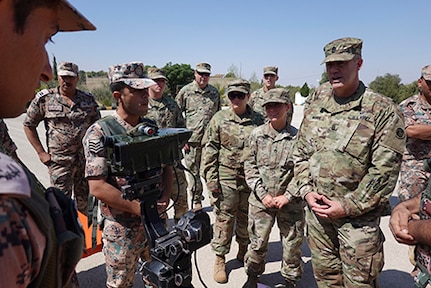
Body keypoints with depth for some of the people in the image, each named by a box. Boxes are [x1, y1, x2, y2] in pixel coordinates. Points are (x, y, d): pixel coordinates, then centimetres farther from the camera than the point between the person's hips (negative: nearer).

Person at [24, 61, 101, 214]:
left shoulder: (89, 99, 6)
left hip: (86, 160, 2)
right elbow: (29, 125, 5)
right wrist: (41, 153, -1)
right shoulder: (44, 98, -1)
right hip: (59, 161, -2)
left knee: (84, 202, 13)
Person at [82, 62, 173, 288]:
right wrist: (137, 207, -19)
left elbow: (167, 166, 9)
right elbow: (97, 187, -19)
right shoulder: (100, 132, -14)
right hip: (122, 229, -5)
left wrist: (165, 197, -8)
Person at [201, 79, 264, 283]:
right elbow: (209, 150, -2)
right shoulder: (219, 119, -2)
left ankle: (243, 251, 39)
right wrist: (211, 178, -7)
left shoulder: (258, 120, 2)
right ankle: (220, 259, 23)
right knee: (224, 218, 6)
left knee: (246, 217, 16)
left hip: (250, 177, 2)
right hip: (225, 177, -2)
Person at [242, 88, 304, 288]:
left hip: (290, 202, 0)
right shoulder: (257, 134, -1)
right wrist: (263, 194, -7)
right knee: (257, 242, 12)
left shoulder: (297, 137, -6)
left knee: (292, 245, 13)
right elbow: (249, 166, 0)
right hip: (261, 200, 1)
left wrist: (288, 196, -10)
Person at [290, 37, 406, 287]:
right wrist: (306, 191, -3)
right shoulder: (315, 107, 5)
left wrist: (347, 206, -15)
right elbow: (300, 154, 9)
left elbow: (384, 171, -14)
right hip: (316, 211, 5)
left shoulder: (383, 111, -11)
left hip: (358, 217, -4)